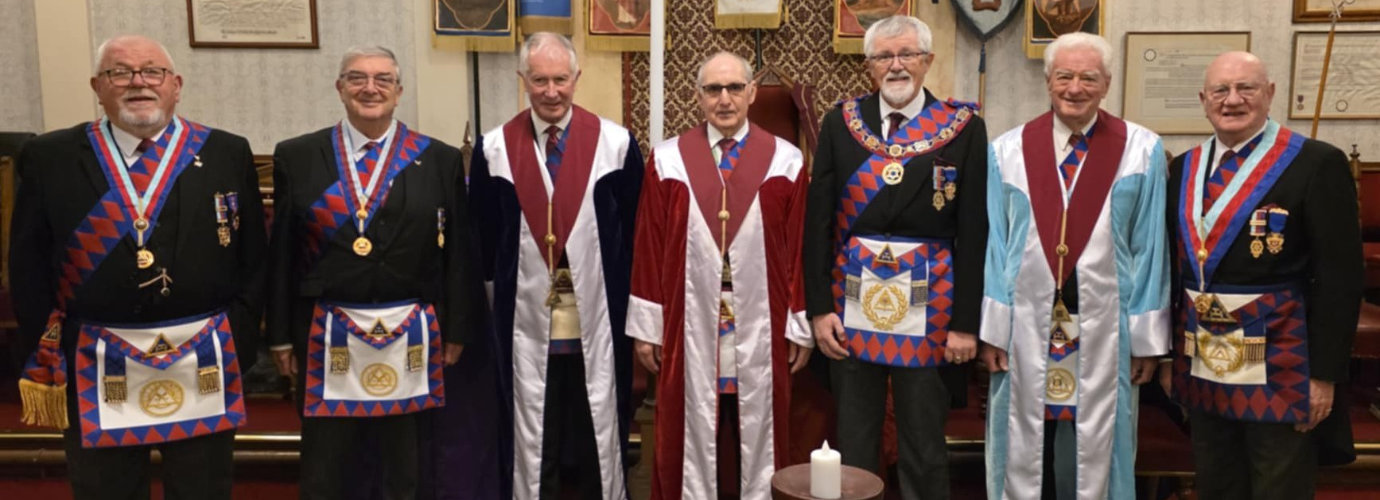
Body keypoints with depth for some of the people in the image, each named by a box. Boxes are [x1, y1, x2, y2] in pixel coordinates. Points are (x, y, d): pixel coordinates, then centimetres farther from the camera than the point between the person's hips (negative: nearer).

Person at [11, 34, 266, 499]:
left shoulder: (228, 153, 1)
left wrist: (239, 343, -3)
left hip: (203, 366, 0)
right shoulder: (50, 157, 1)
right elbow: (28, 264, 4)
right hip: (94, 370, 0)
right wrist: (46, 350, -1)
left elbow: (254, 257, 2)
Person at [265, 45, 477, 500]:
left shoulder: (440, 159, 2)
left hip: (410, 339, 0)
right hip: (325, 338, 1)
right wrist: (281, 336, 5)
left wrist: (455, 331, 1)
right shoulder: (296, 156, 4)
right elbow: (281, 254, 6)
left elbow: (457, 254, 2)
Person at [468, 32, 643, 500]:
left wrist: (630, 304, 3)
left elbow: (635, 232, 1)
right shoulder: (493, 149, -1)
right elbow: (484, 238, 6)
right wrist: (500, 306, 7)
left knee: (600, 432, 13)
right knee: (531, 436, 13)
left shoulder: (616, 143, -5)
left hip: (597, 318, 0)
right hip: (526, 321, 1)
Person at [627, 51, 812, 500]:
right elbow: (649, 247, 1)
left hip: (760, 331, 0)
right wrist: (646, 325, 0)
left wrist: (801, 325, 1)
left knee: (757, 435, 11)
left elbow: (800, 248, 1)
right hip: (689, 328, 0)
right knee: (689, 437, 10)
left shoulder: (786, 161, -1)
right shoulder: (668, 160, 0)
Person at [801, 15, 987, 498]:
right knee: (853, 440, 12)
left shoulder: (964, 127, -2)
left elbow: (973, 232, -4)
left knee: (924, 445, 11)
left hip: (930, 308, -1)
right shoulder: (840, 122, 3)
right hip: (852, 304, 2)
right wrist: (818, 307, -3)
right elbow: (818, 222, 2)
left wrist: (966, 322, -6)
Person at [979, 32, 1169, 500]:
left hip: (1104, 329, 0)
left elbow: (1150, 248, 0)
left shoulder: (1142, 150, -1)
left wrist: (1147, 336, -1)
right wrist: (992, 329, -2)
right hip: (1028, 326, 1)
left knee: (1096, 451, 11)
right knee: (1025, 450, 11)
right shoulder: (1008, 150, 0)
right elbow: (996, 246, 1)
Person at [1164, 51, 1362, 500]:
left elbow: (1339, 278, -10)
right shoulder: (1184, 169, 8)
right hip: (1202, 365, 5)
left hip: (1280, 368, -5)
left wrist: (1325, 374, -13)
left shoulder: (1317, 164, -8)